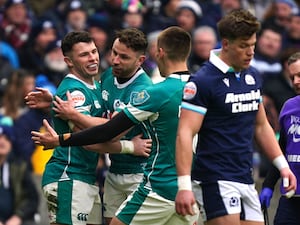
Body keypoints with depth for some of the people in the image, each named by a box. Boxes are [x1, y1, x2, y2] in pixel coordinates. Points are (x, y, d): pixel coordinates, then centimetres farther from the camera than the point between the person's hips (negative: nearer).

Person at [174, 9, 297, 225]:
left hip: (246, 181, 8)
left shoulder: (253, 76, 13)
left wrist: (282, 164, 19)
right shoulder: (203, 81, -11)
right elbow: (185, 133, -17)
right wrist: (184, 186, -25)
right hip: (215, 180, -8)